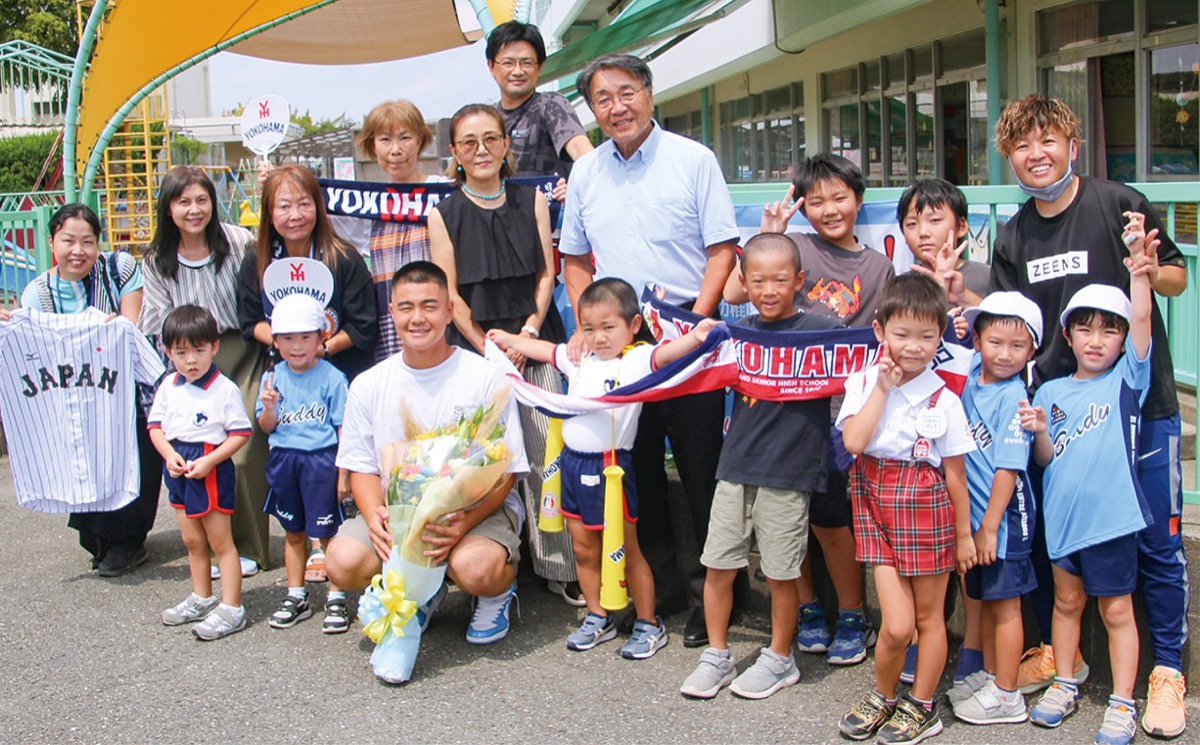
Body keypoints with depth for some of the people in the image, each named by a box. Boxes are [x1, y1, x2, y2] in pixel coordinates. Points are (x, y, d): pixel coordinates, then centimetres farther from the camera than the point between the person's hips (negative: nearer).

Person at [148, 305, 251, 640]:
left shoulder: (225, 389, -14)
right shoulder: (168, 386, 5)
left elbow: (240, 433, -14)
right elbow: (155, 424, 9)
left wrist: (209, 460, -21)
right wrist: (169, 454, -8)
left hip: (211, 470, -7)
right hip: (178, 469, 7)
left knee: (220, 541, -1)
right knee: (192, 540, 17)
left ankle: (231, 609, 4)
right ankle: (201, 599, 32)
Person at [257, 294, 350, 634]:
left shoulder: (332, 379, -8)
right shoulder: (273, 378, 5)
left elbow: (344, 430, -7)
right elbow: (267, 427, 8)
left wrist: (343, 474, -9)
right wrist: (269, 407, -14)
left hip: (321, 460, -4)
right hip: (283, 461, 5)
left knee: (327, 532, -1)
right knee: (293, 532, 15)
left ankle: (336, 598, 12)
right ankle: (296, 596, 26)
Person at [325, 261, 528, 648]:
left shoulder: (486, 377, -6)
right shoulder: (368, 385, 5)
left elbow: (503, 473, -6)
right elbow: (363, 468, 8)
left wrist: (465, 521, -25)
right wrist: (375, 516, -15)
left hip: (478, 510, -3)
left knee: (474, 568, -35)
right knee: (342, 561, -23)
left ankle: (497, 594, 6)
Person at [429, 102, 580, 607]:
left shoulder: (531, 201, 10)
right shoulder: (445, 215, 4)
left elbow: (547, 272, 7)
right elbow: (450, 295, 1)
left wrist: (528, 333, -6)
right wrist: (490, 350, -6)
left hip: (534, 343, 1)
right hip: (474, 346, -1)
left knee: (547, 457, -4)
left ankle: (559, 567, 5)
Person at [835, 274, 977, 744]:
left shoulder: (944, 399, -6)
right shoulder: (863, 384, -1)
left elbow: (954, 473, 0)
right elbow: (854, 441, -17)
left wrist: (963, 533, 4)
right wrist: (883, 389, -14)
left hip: (927, 508, 0)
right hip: (878, 507, 1)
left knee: (929, 615, 11)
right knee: (897, 624, -5)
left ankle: (922, 706, 30)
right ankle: (882, 697, 21)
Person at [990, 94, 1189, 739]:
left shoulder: (1120, 205, -4)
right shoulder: (1013, 238, 9)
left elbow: (1178, 279, 3)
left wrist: (1149, 271, -18)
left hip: (1140, 402, -4)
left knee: (1156, 542, 1)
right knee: (1048, 534, 10)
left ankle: (1167, 670, 15)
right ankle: (1056, 650, 29)